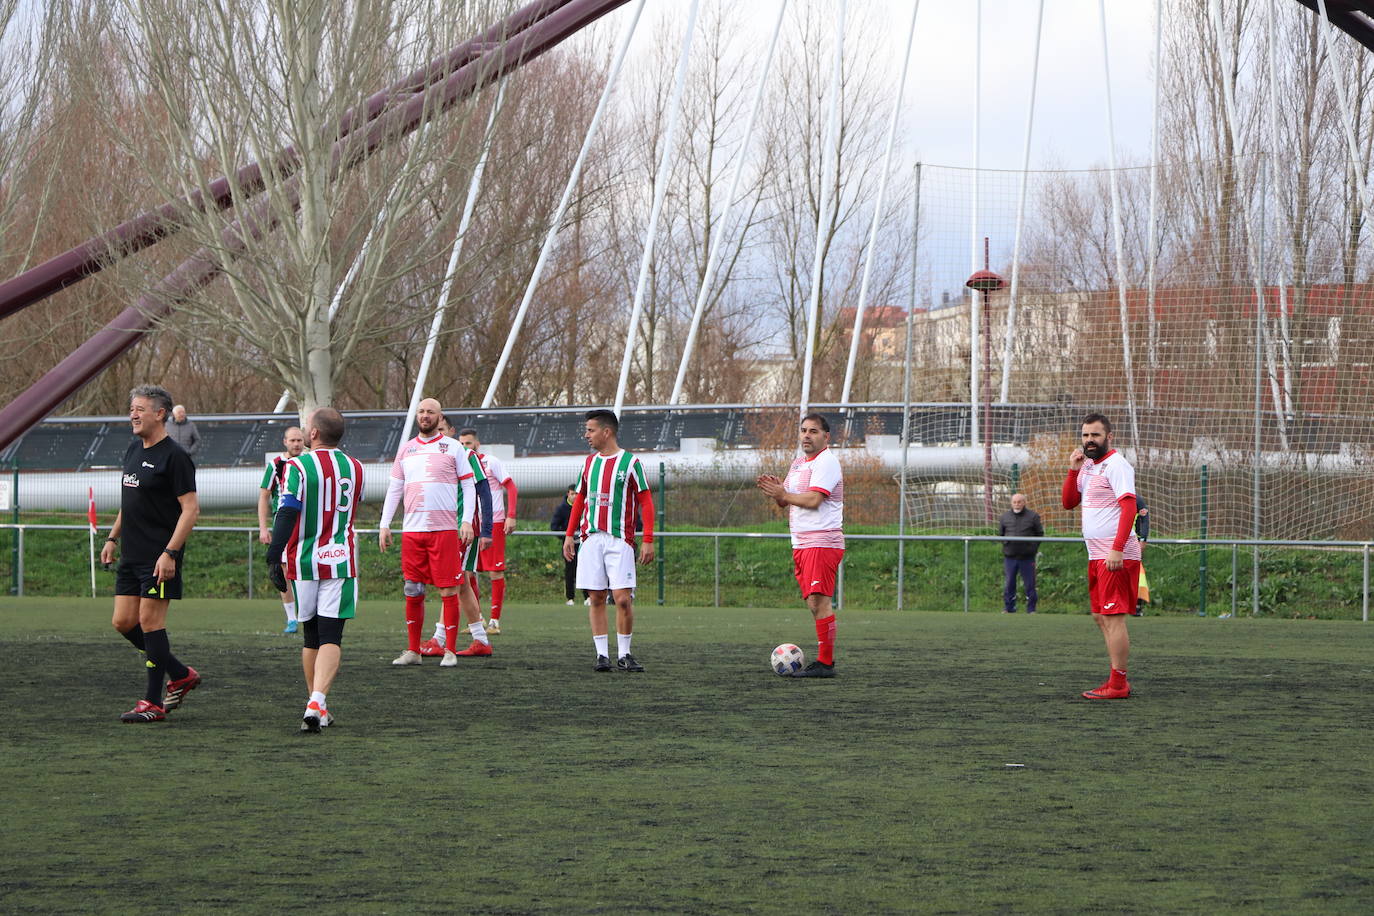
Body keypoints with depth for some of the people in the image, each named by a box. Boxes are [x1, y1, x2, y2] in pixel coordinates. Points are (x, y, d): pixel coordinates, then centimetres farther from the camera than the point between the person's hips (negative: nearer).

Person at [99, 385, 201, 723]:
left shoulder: (174, 457, -12)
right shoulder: (133, 450, 14)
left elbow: (191, 509, -16)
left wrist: (170, 553, -22)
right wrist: (113, 538, 21)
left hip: (160, 558, -9)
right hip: (131, 555, 9)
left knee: (150, 621, -7)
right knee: (123, 622, 8)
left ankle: (153, 702, 0)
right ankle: (181, 675, 22)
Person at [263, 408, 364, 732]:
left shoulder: (298, 466, -9)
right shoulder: (355, 468, 6)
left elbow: (286, 514, -15)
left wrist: (274, 559, -14)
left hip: (303, 562, -1)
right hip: (341, 561, 1)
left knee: (311, 637, 14)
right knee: (331, 638, -5)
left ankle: (317, 707, 21)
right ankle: (316, 703, -23)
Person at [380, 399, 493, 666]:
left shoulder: (453, 448, 3)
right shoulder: (407, 449, 14)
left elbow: (469, 486, 2)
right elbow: (394, 489, 16)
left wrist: (467, 521, -9)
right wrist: (384, 525, 9)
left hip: (445, 530, -4)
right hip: (412, 530, 4)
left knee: (449, 590, -5)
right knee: (413, 591, 5)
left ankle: (450, 650, 0)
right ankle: (413, 651, 11)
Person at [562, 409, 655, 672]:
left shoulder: (630, 462, -2)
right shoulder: (590, 462, 14)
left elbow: (645, 502, -2)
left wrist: (648, 540, -8)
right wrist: (569, 535, 14)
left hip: (619, 540, -5)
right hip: (590, 539, 5)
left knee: (623, 599, -8)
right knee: (596, 598, 1)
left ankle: (624, 654, 3)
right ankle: (602, 655, 5)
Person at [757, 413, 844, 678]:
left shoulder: (826, 462, -8)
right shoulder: (799, 463, 20)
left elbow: (813, 499, -18)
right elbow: (786, 501, 21)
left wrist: (783, 494, -8)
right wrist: (775, 491, 0)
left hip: (822, 542, -9)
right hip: (801, 544, 9)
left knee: (819, 601, -13)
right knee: (814, 603, 9)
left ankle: (825, 663, -14)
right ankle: (824, 660, 12)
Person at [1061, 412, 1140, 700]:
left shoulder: (1116, 464, -10)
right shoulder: (1088, 465, 18)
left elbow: (1129, 506, -18)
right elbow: (1069, 503, 19)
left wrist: (1117, 549, -26)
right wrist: (1073, 470, 5)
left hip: (1116, 556, -10)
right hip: (1096, 555, 10)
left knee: (1113, 617, -11)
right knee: (1100, 617, 10)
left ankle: (1118, 684, -11)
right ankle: (1118, 681, 14)